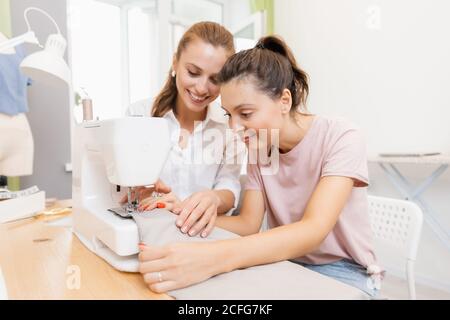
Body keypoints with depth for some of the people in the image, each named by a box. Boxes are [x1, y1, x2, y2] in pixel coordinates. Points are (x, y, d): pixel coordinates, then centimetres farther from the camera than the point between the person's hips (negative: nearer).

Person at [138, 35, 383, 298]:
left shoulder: (340, 138, -19)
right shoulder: (260, 147, -1)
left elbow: (313, 231, -32)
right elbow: (249, 224, -6)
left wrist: (216, 259, -45)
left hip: (343, 271, -4)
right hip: (287, 264, 5)